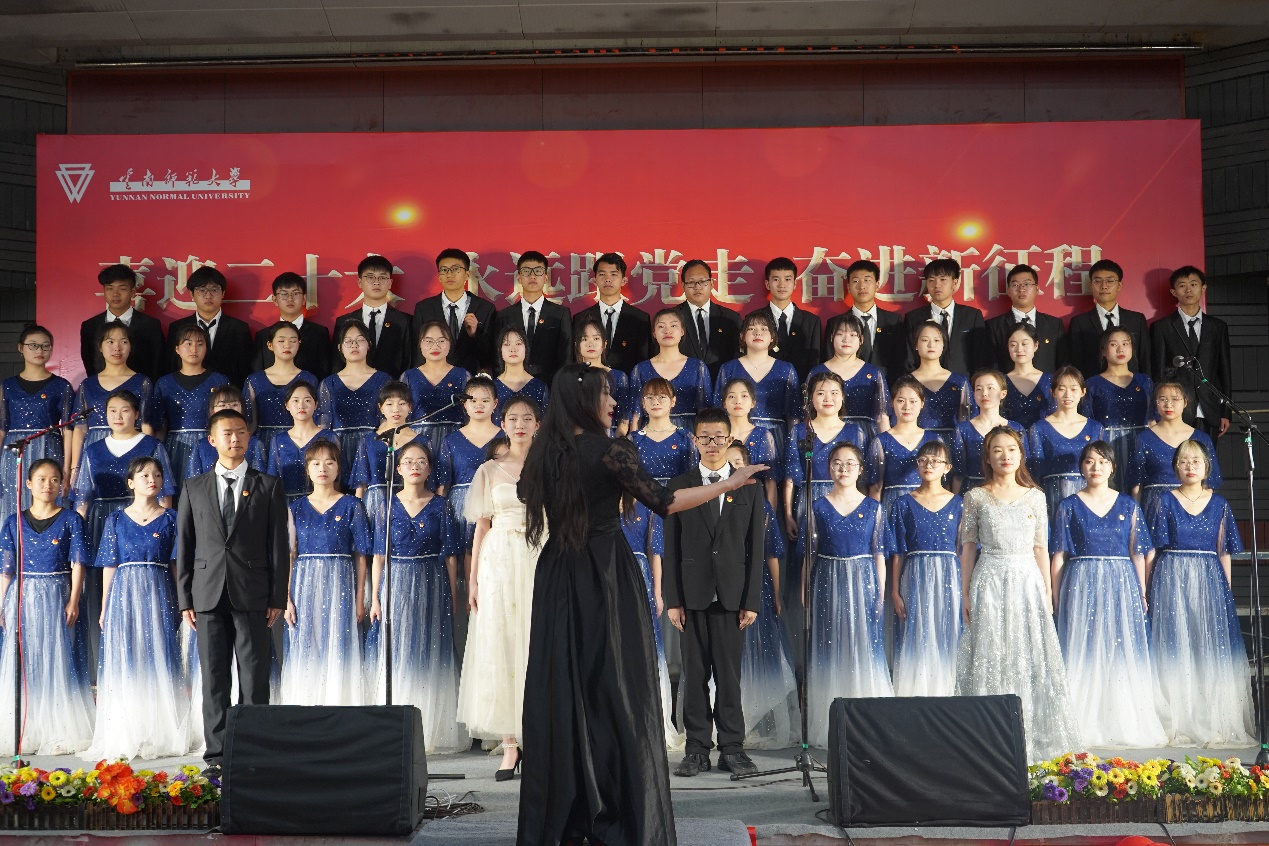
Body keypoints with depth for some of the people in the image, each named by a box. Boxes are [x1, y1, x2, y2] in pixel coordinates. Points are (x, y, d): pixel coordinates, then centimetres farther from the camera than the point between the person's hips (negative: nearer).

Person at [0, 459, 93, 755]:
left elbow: (77, 563, -2)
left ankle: (60, 734, 2)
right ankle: (24, 734, 9)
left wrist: (73, 601, -10)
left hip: (57, 598, -2)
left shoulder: (70, 520, 3)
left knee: (58, 662, -1)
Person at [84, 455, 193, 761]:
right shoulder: (116, 520, 8)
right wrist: (105, 609, 3)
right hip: (124, 595, 1)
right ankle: (125, 738, 5)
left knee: (159, 662, -1)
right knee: (124, 664, 0)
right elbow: (110, 567, 7)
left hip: (159, 597, -1)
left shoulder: (170, 519, 7)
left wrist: (179, 604, -2)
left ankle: (161, 734, 3)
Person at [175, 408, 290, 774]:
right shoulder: (194, 487, 12)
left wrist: (278, 598, -3)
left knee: (254, 678, -2)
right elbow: (184, 547, 11)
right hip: (209, 593, 2)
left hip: (252, 595, -1)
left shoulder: (268, 486, 8)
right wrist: (185, 598, 3)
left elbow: (279, 545, 4)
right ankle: (217, 756, 10)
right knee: (214, 678, 4)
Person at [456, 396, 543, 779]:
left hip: (540, 561, -1)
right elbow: (481, 527, 9)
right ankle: (509, 746, 0)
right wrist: (473, 579, 3)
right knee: (500, 650, -3)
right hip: (499, 563, 1)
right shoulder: (490, 471, 11)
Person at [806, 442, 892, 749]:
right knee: (830, 653, 2)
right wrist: (805, 591, 0)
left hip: (863, 583, 0)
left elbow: (879, 554, 5)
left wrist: (880, 592, 0)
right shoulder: (818, 507, 4)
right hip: (828, 584, 0)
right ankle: (830, 729, 8)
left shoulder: (873, 508, 5)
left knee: (865, 650, -1)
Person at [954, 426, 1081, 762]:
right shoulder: (976, 497, 3)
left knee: (1031, 657, 0)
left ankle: (1033, 740, 8)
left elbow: (1040, 548, 9)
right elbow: (968, 547, 4)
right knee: (989, 658, -2)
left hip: (1028, 581, 2)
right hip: (990, 583, -2)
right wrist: (965, 593, 0)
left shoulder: (1035, 497, 8)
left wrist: (1048, 592, 6)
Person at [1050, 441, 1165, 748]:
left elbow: (1138, 553, 8)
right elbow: (1058, 555, 3)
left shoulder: (1128, 505, 8)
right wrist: (1056, 598, -1)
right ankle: (1085, 726, 4)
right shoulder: (1069, 506, 4)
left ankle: (1124, 726, 10)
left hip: (1121, 586, 1)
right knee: (1083, 656, -1)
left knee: (1122, 653, 2)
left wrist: (1141, 594, 2)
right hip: (1081, 587, -1)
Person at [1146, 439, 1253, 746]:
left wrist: (1226, 590, 4)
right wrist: (1148, 591, -3)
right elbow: (1152, 550, 1)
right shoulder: (1164, 502, 3)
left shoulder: (1219, 504, 8)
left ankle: (1215, 723, 7)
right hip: (1171, 582, -2)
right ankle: (1176, 724, 1)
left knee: (1212, 650, 1)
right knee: (1175, 649, -3)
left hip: (1209, 582, 2)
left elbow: (1224, 552, 10)